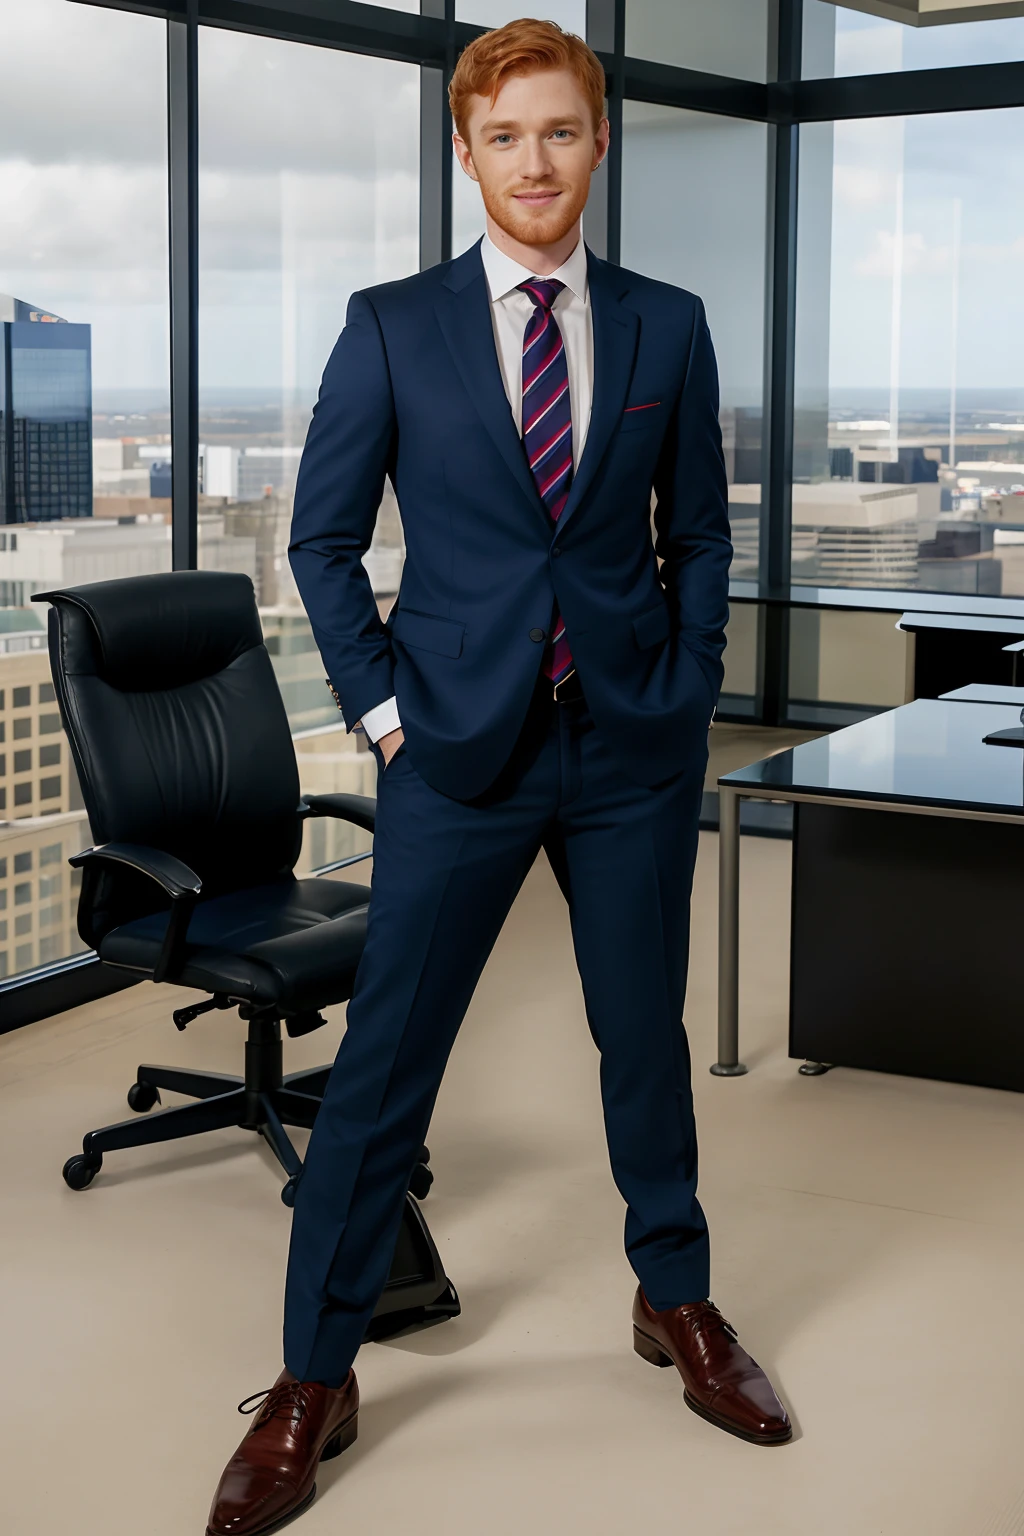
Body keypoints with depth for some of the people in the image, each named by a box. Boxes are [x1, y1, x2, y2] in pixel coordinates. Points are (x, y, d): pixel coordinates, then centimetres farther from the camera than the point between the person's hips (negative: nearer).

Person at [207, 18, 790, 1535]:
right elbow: (323, 537, 3)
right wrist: (381, 708, -3)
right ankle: (314, 1381, 14)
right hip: (461, 744, -2)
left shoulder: (667, 326, 5)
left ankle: (677, 1301, 37)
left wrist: (686, 690, 3)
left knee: (646, 1034, 14)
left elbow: (699, 532, 12)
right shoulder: (393, 327, -1)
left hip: (633, 746, 2)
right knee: (382, 1061, 1)